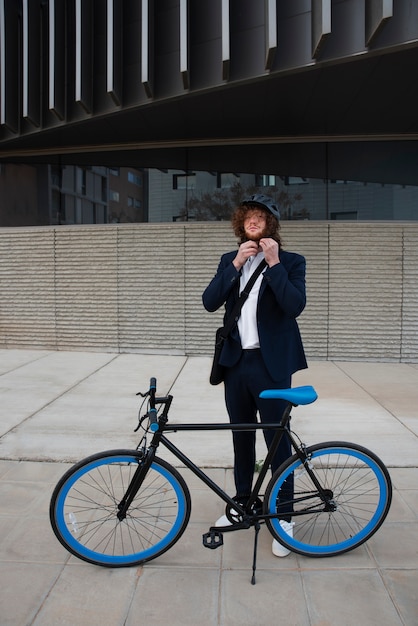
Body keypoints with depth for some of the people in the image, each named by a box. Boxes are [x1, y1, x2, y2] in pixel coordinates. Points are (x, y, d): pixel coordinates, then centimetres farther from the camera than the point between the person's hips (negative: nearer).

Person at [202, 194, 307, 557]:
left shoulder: (291, 262, -1)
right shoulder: (230, 261, 10)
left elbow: (295, 306, -16)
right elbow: (210, 302, -4)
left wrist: (274, 263, -17)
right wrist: (236, 264, -12)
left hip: (271, 364, -4)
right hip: (236, 361, 4)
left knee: (277, 440, 2)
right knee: (241, 436, 16)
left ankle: (284, 517, 19)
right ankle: (242, 503, 34)